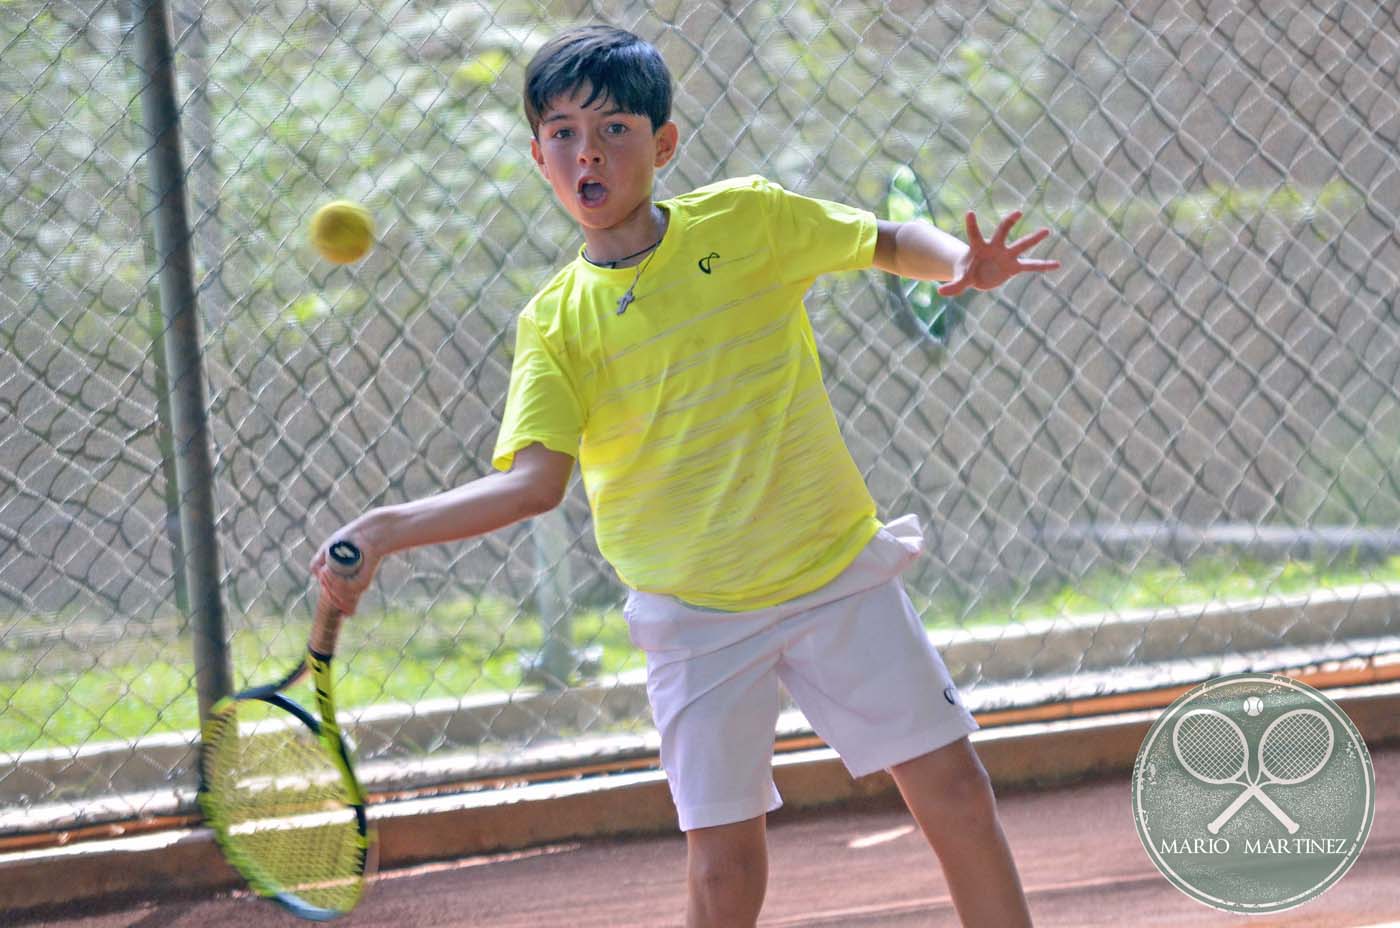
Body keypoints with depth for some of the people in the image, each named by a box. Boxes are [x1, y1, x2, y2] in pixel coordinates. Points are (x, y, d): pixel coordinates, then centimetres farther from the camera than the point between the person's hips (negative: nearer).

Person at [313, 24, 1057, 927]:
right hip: (695, 612, -1)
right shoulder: (556, 326, -6)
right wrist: (387, 529, -30)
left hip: (839, 572, 1)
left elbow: (889, 241, 9)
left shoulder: (747, 217, -5)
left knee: (954, 788, 3)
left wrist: (960, 263, -13)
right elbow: (533, 480, -17)